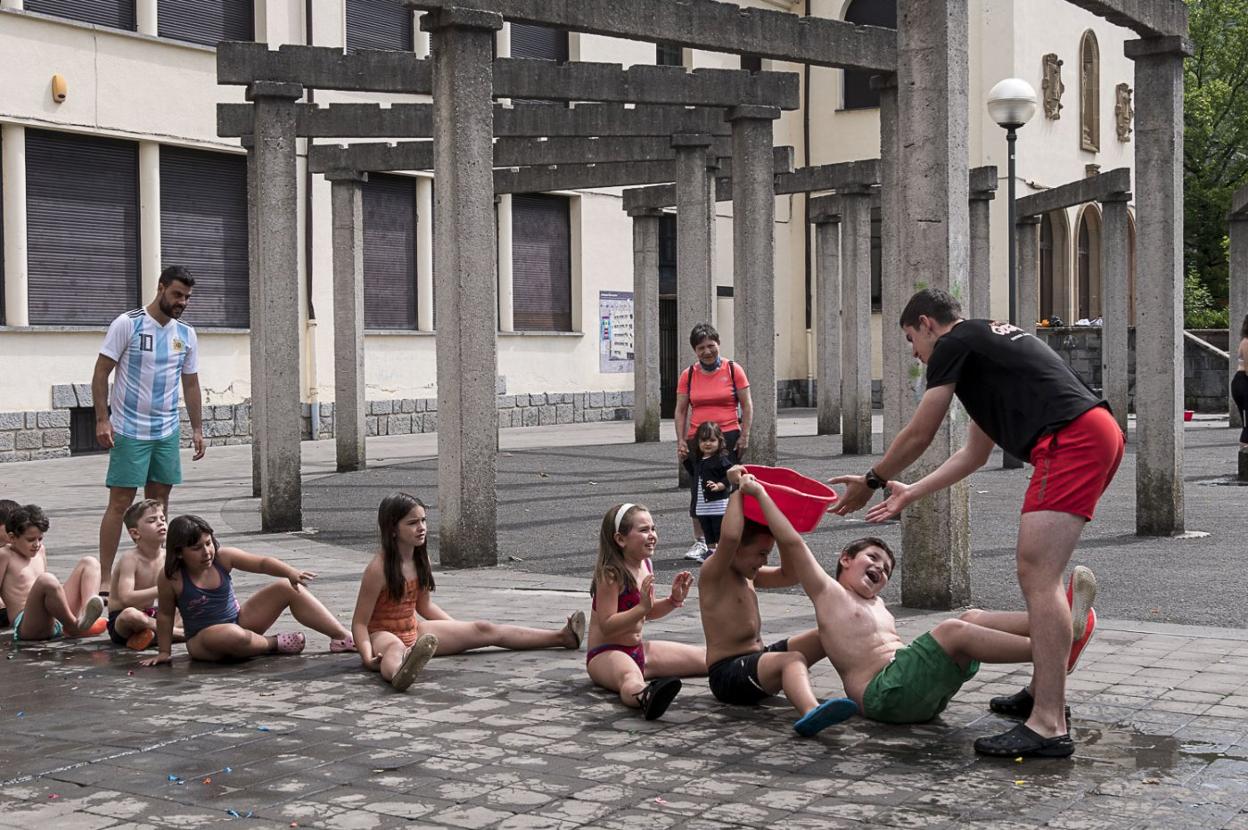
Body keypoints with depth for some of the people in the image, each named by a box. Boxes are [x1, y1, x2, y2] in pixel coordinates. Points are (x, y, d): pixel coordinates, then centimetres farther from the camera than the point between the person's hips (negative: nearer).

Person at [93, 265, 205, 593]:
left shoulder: (186, 335, 9)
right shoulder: (128, 324, -8)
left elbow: (191, 384, 16)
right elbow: (101, 372, -7)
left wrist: (197, 429, 11)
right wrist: (102, 419, -15)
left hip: (168, 431, 6)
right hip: (129, 431, -6)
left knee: (159, 499, 9)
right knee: (120, 501, -6)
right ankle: (104, 577, -2)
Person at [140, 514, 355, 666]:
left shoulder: (223, 557, -9)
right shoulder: (171, 579, -17)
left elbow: (262, 563, -15)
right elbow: (165, 615, -6)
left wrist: (291, 572, -31)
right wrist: (164, 652, -3)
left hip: (239, 621, 5)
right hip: (203, 640, -5)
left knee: (287, 588, -8)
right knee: (231, 635, -43)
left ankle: (343, 637, -10)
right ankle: (275, 644, -10)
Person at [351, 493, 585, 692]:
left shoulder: (421, 560, 2)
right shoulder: (379, 569, -21)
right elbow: (359, 622, -18)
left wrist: (459, 630, 20)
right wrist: (368, 657, -34)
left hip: (414, 629, 8)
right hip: (383, 634, -8)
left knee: (483, 630, 3)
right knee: (395, 649, -45)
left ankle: (561, 637, 5)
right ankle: (400, 673, -86)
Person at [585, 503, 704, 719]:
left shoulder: (645, 565, 8)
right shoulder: (610, 574, -17)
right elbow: (607, 625, -21)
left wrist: (674, 600, 5)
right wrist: (642, 607, -30)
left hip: (638, 650, 10)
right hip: (605, 654, -10)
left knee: (708, 659, 6)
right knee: (631, 679, -47)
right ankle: (645, 697, -77)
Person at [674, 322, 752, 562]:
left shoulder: (733, 370, 1)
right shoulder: (688, 375, 6)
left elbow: (747, 406, 3)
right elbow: (681, 410, 9)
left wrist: (744, 436, -5)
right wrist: (681, 441, 0)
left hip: (728, 437, -2)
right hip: (697, 439, 2)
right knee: (698, 489, 1)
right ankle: (699, 541, 8)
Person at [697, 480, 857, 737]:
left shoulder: (748, 575, 17)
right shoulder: (713, 573, -12)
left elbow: (789, 575, 23)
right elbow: (730, 537, -33)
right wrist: (737, 491, -22)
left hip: (756, 661, 11)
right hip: (728, 674, -11)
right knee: (793, 658, -39)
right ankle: (810, 713, -70)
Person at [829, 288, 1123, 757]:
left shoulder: (953, 344, 3)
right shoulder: (988, 342, 32)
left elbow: (918, 436, 7)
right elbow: (975, 453, 35)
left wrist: (872, 482, 23)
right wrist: (909, 493, 37)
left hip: (1071, 439, -10)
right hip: (1100, 434, 10)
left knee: (1038, 574, -15)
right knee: (1038, 573, 18)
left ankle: (1048, 724, -20)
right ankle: (1046, 693, 25)